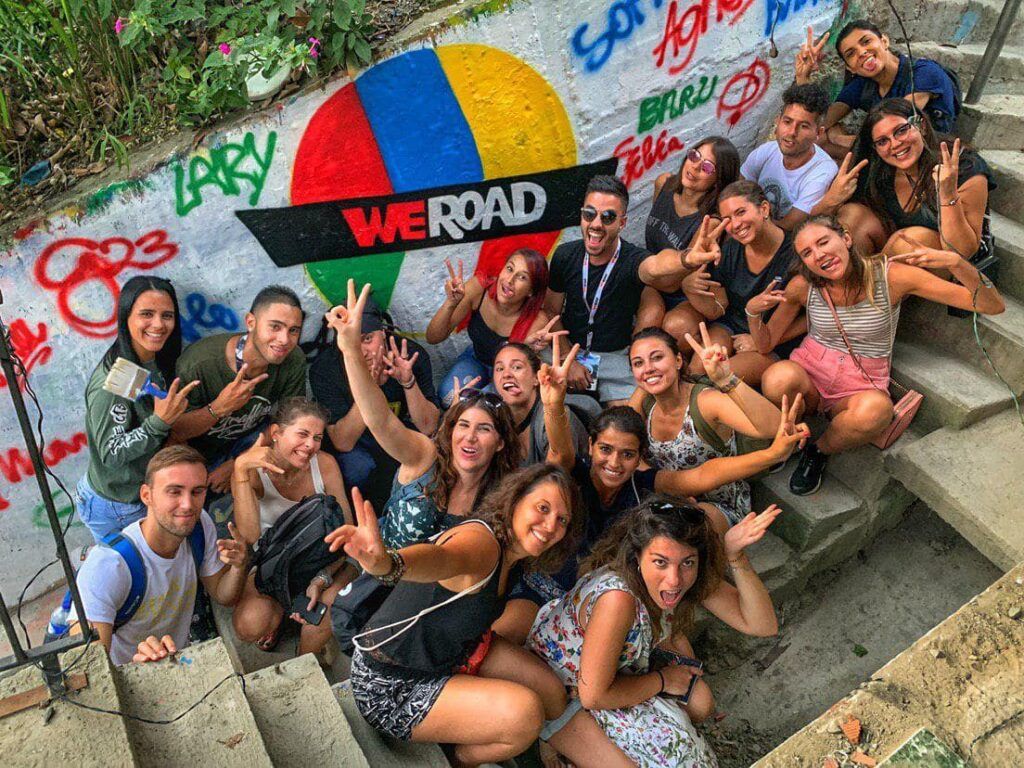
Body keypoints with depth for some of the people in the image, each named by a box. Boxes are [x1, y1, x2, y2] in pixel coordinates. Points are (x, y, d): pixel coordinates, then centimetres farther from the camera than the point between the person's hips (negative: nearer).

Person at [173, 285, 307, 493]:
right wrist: (218, 409, -39)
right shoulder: (199, 364, -29)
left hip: (247, 446, 3)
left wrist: (237, 464, -19)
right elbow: (172, 432, -19)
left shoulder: (294, 361, -17)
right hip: (195, 455, -3)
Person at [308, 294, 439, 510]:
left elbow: (428, 428, -22)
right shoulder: (324, 369, -26)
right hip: (351, 437, -2)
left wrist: (408, 382, -39)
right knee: (358, 467, -32)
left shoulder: (412, 355, -23)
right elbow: (343, 443, -29)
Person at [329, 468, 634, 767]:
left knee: (551, 693, 1)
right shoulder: (482, 540, -32)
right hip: (392, 686, -9)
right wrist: (386, 563, -74)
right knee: (523, 712, -22)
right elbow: (442, 558, -53)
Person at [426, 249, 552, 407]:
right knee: (449, 396, -26)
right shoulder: (478, 288, -25)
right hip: (475, 358, 1)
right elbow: (433, 338, -21)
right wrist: (451, 303, -41)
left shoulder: (537, 321, -32)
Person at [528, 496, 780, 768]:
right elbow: (593, 695, -33)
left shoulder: (689, 578, -20)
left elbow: (763, 625, -20)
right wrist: (663, 680, -18)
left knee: (701, 704, -1)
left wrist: (736, 558, -35)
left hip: (623, 663, 7)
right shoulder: (618, 596, -42)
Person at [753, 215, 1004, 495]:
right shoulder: (803, 286, -7)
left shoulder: (892, 276, -12)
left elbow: (993, 306, -13)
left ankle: (819, 451, -5)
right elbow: (765, 343, 3)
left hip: (862, 386, 0)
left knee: (874, 410, -39)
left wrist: (956, 262, -31)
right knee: (777, 378, -37)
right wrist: (753, 311, -18)